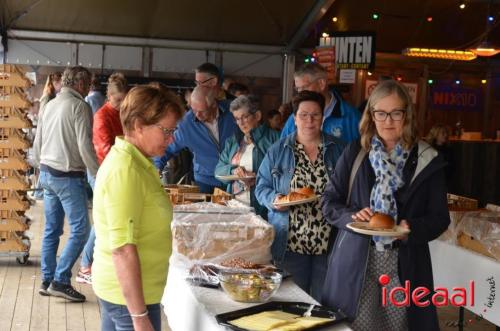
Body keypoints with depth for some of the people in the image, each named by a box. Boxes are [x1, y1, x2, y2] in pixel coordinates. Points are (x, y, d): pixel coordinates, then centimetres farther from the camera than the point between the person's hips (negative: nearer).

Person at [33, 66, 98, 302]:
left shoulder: (50, 105, 13)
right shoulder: (79, 106, -11)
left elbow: (37, 145, 17)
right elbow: (85, 147, -17)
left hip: (47, 174, 8)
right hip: (68, 176, -8)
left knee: (51, 229, 12)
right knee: (80, 229, -3)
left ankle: (47, 281, 17)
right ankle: (60, 281, -5)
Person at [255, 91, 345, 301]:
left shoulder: (337, 149, 6)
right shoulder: (278, 150, 4)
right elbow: (262, 187, 7)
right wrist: (274, 200, -13)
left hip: (328, 242, 1)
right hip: (291, 242, 0)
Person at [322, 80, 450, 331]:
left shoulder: (427, 160, 0)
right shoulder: (354, 153, 3)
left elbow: (440, 218, 2)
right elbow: (329, 203, 5)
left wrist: (412, 229, -18)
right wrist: (352, 216, -15)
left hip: (405, 267, 0)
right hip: (354, 262, 1)